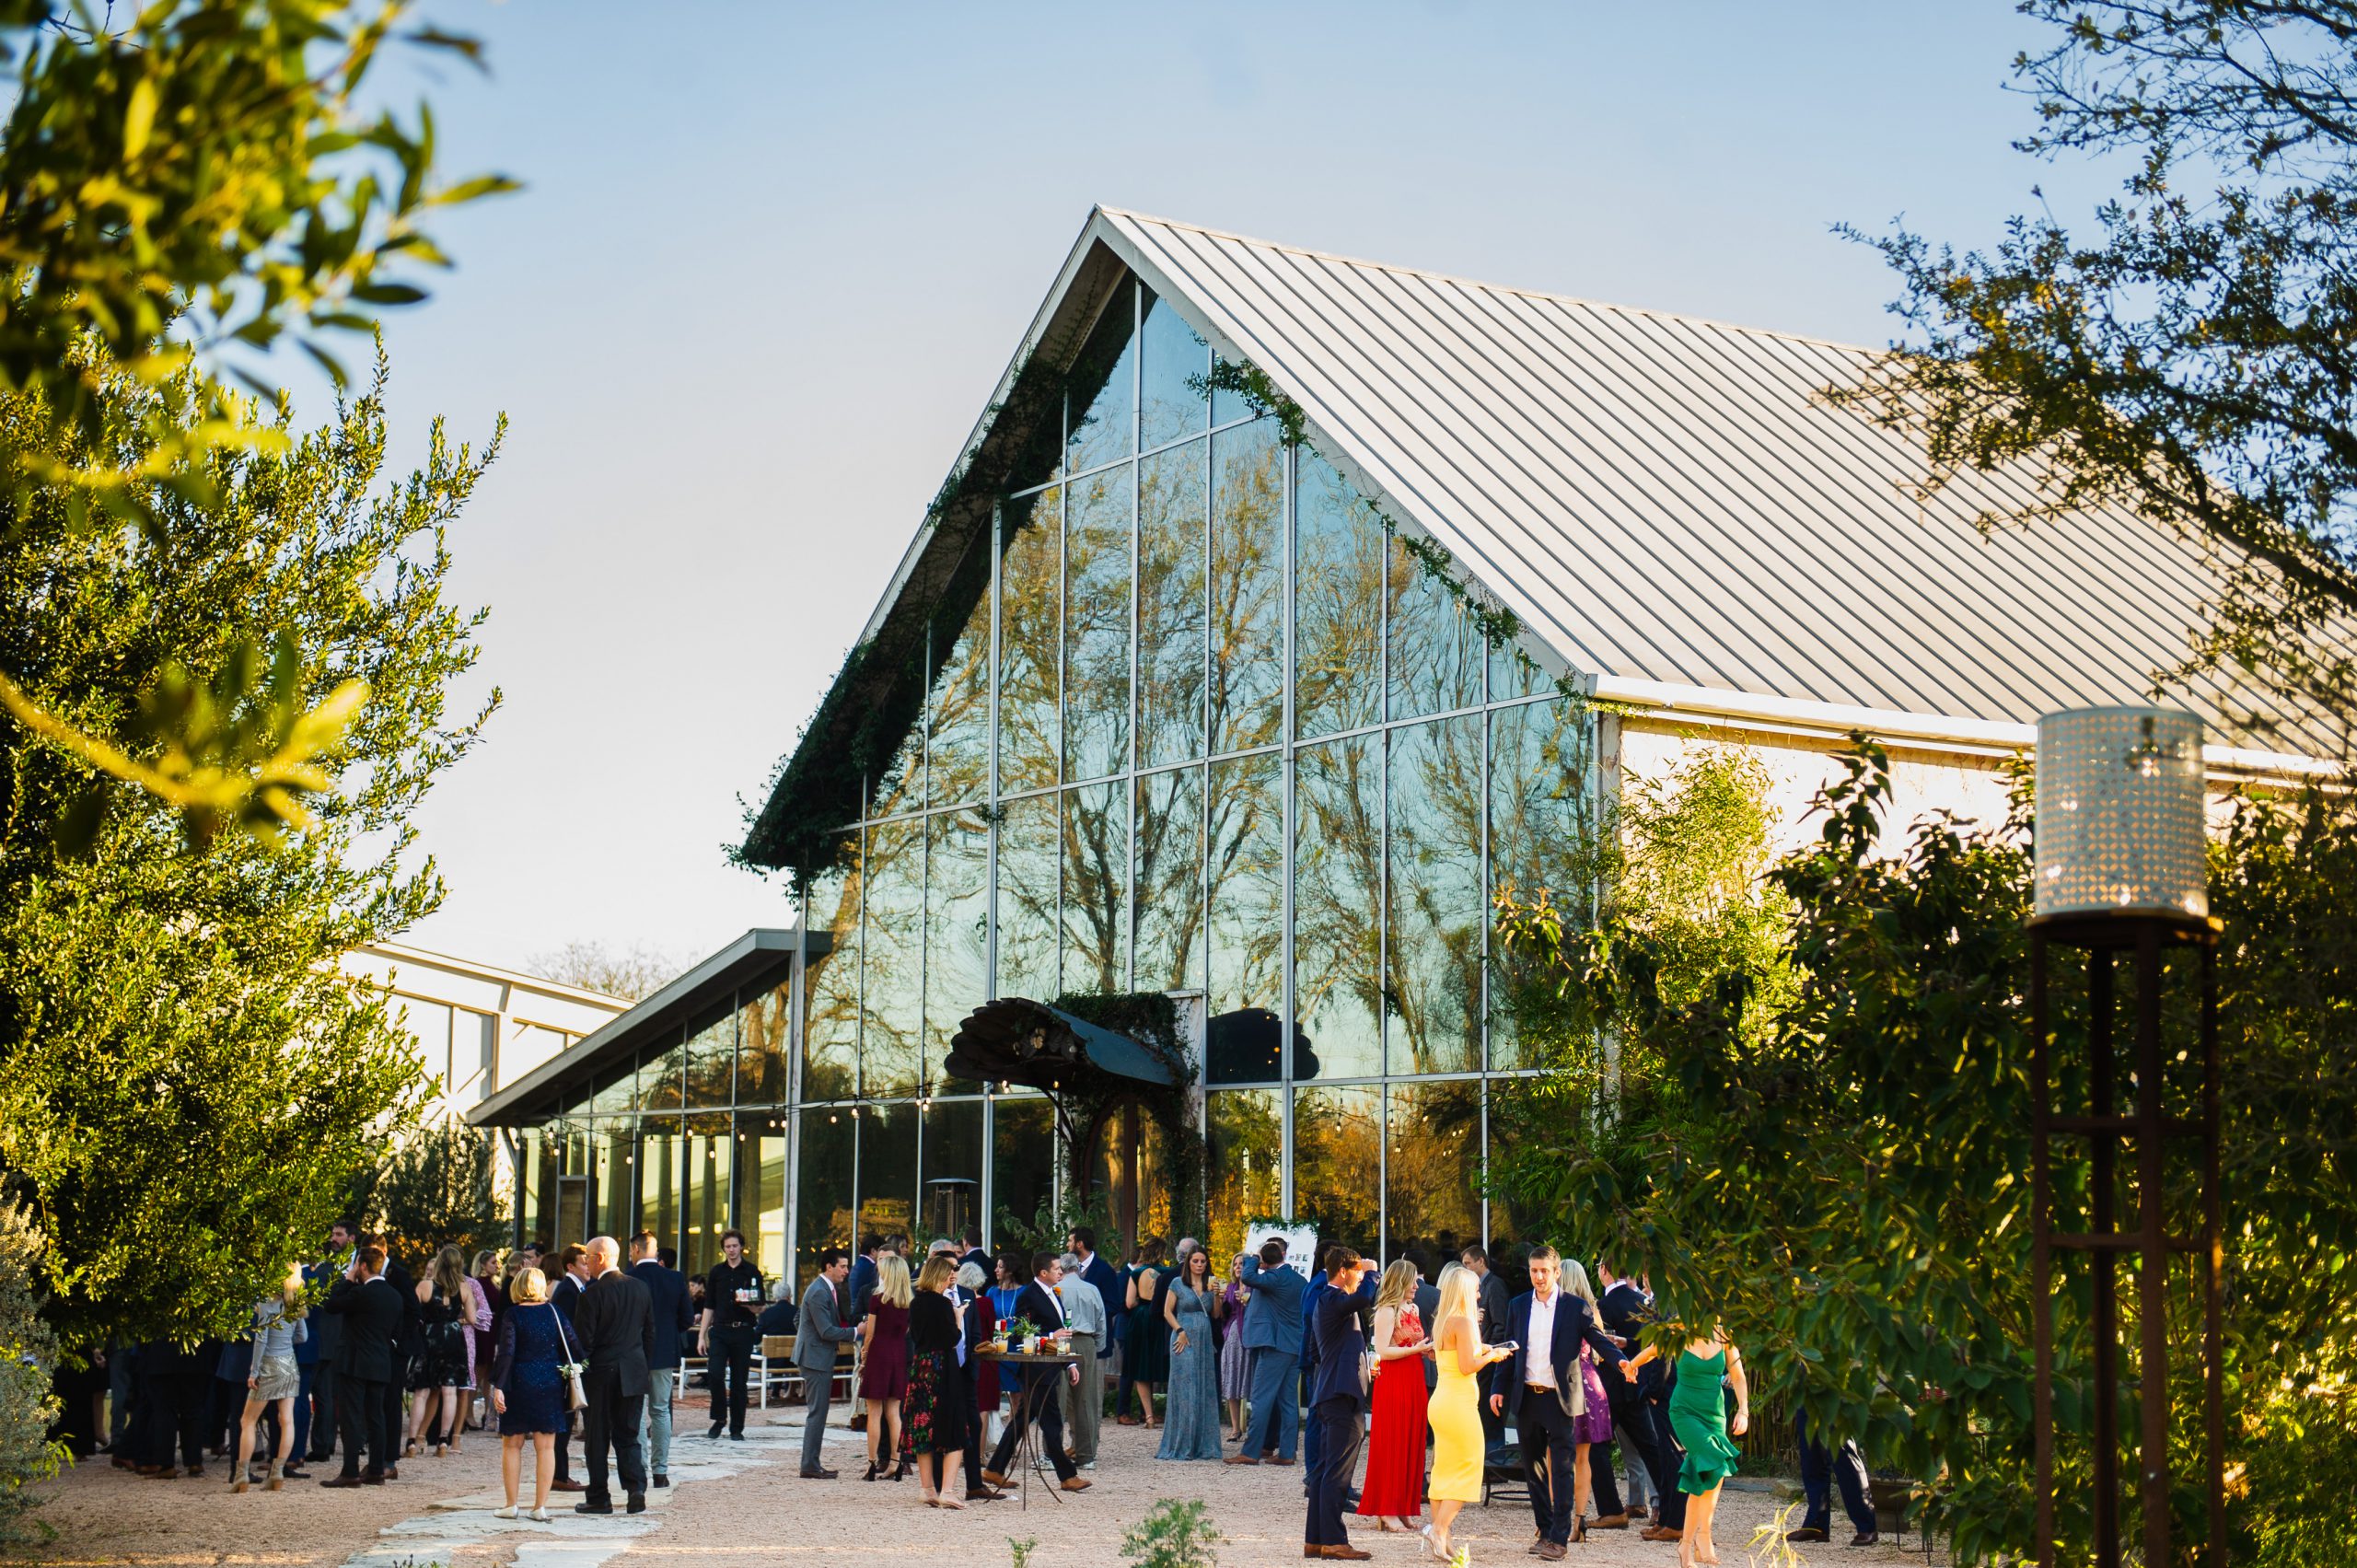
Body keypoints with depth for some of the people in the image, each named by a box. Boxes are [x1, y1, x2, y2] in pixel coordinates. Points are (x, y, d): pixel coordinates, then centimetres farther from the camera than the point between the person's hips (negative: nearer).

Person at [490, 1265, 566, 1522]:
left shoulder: (512, 1315, -7)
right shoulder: (554, 1313, 1)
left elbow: (506, 1352, -14)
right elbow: (571, 1346, 0)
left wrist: (498, 1386, -14)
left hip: (519, 1385, -2)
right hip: (550, 1384, 2)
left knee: (512, 1445, 10)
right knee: (546, 1447, 4)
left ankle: (511, 1505, 11)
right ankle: (540, 1506, 2)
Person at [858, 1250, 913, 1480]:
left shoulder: (877, 1299, -11)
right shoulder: (909, 1302, 2)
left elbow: (869, 1333, -7)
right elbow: (907, 1331, 8)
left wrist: (864, 1359, 7)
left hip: (878, 1353, -4)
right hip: (900, 1356, 5)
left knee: (874, 1412, 0)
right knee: (893, 1412, 9)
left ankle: (872, 1464, -1)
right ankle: (895, 1461, 6)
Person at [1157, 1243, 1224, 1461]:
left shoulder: (1209, 1285, 12)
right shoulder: (1178, 1284, 0)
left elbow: (1216, 1315, 11)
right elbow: (1167, 1311, -1)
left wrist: (1216, 1295, -4)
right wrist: (1180, 1331, -12)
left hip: (1205, 1341, 5)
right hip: (1185, 1341, -5)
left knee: (1206, 1392, 5)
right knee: (1184, 1392, -6)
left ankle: (1203, 1445, 9)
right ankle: (1181, 1445, -2)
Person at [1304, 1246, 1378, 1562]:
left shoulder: (1330, 1300, 20)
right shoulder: (1333, 1299, -13)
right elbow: (1363, 1299, -31)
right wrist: (1371, 1271, -14)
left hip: (1330, 1395, 11)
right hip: (1341, 1393, -11)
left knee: (1325, 1470, 11)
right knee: (1337, 1471, -11)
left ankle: (1315, 1539, 13)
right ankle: (1333, 1540, -12)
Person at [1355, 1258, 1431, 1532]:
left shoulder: (1413, 1309, 16)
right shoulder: (1387, 1311, -9)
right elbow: (1383, 1351, -17)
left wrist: (1428, 1349, 6)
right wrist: (1416, 1349, -17)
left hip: (1413, 1382, 8)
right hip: (1393, 1383, -8)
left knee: (1412, 1445, 7)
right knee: (1392, 1446, -4)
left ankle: (1404, 1508, 12)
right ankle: (1387, 1511, -1)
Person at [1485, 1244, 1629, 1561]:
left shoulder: (1575, 1306, -1)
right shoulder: (1518, 1306, 9)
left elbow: (1597, 1338, -4)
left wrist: (1619, 1359, -23)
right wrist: (1498, 1388, 5)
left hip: (1560, 1398, -4)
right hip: (1526, 1398, 4)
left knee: (1562, 1469, -6)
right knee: (1535, 1466, 10)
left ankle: (1559, 1538, -7)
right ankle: (1545, 1530, 20)